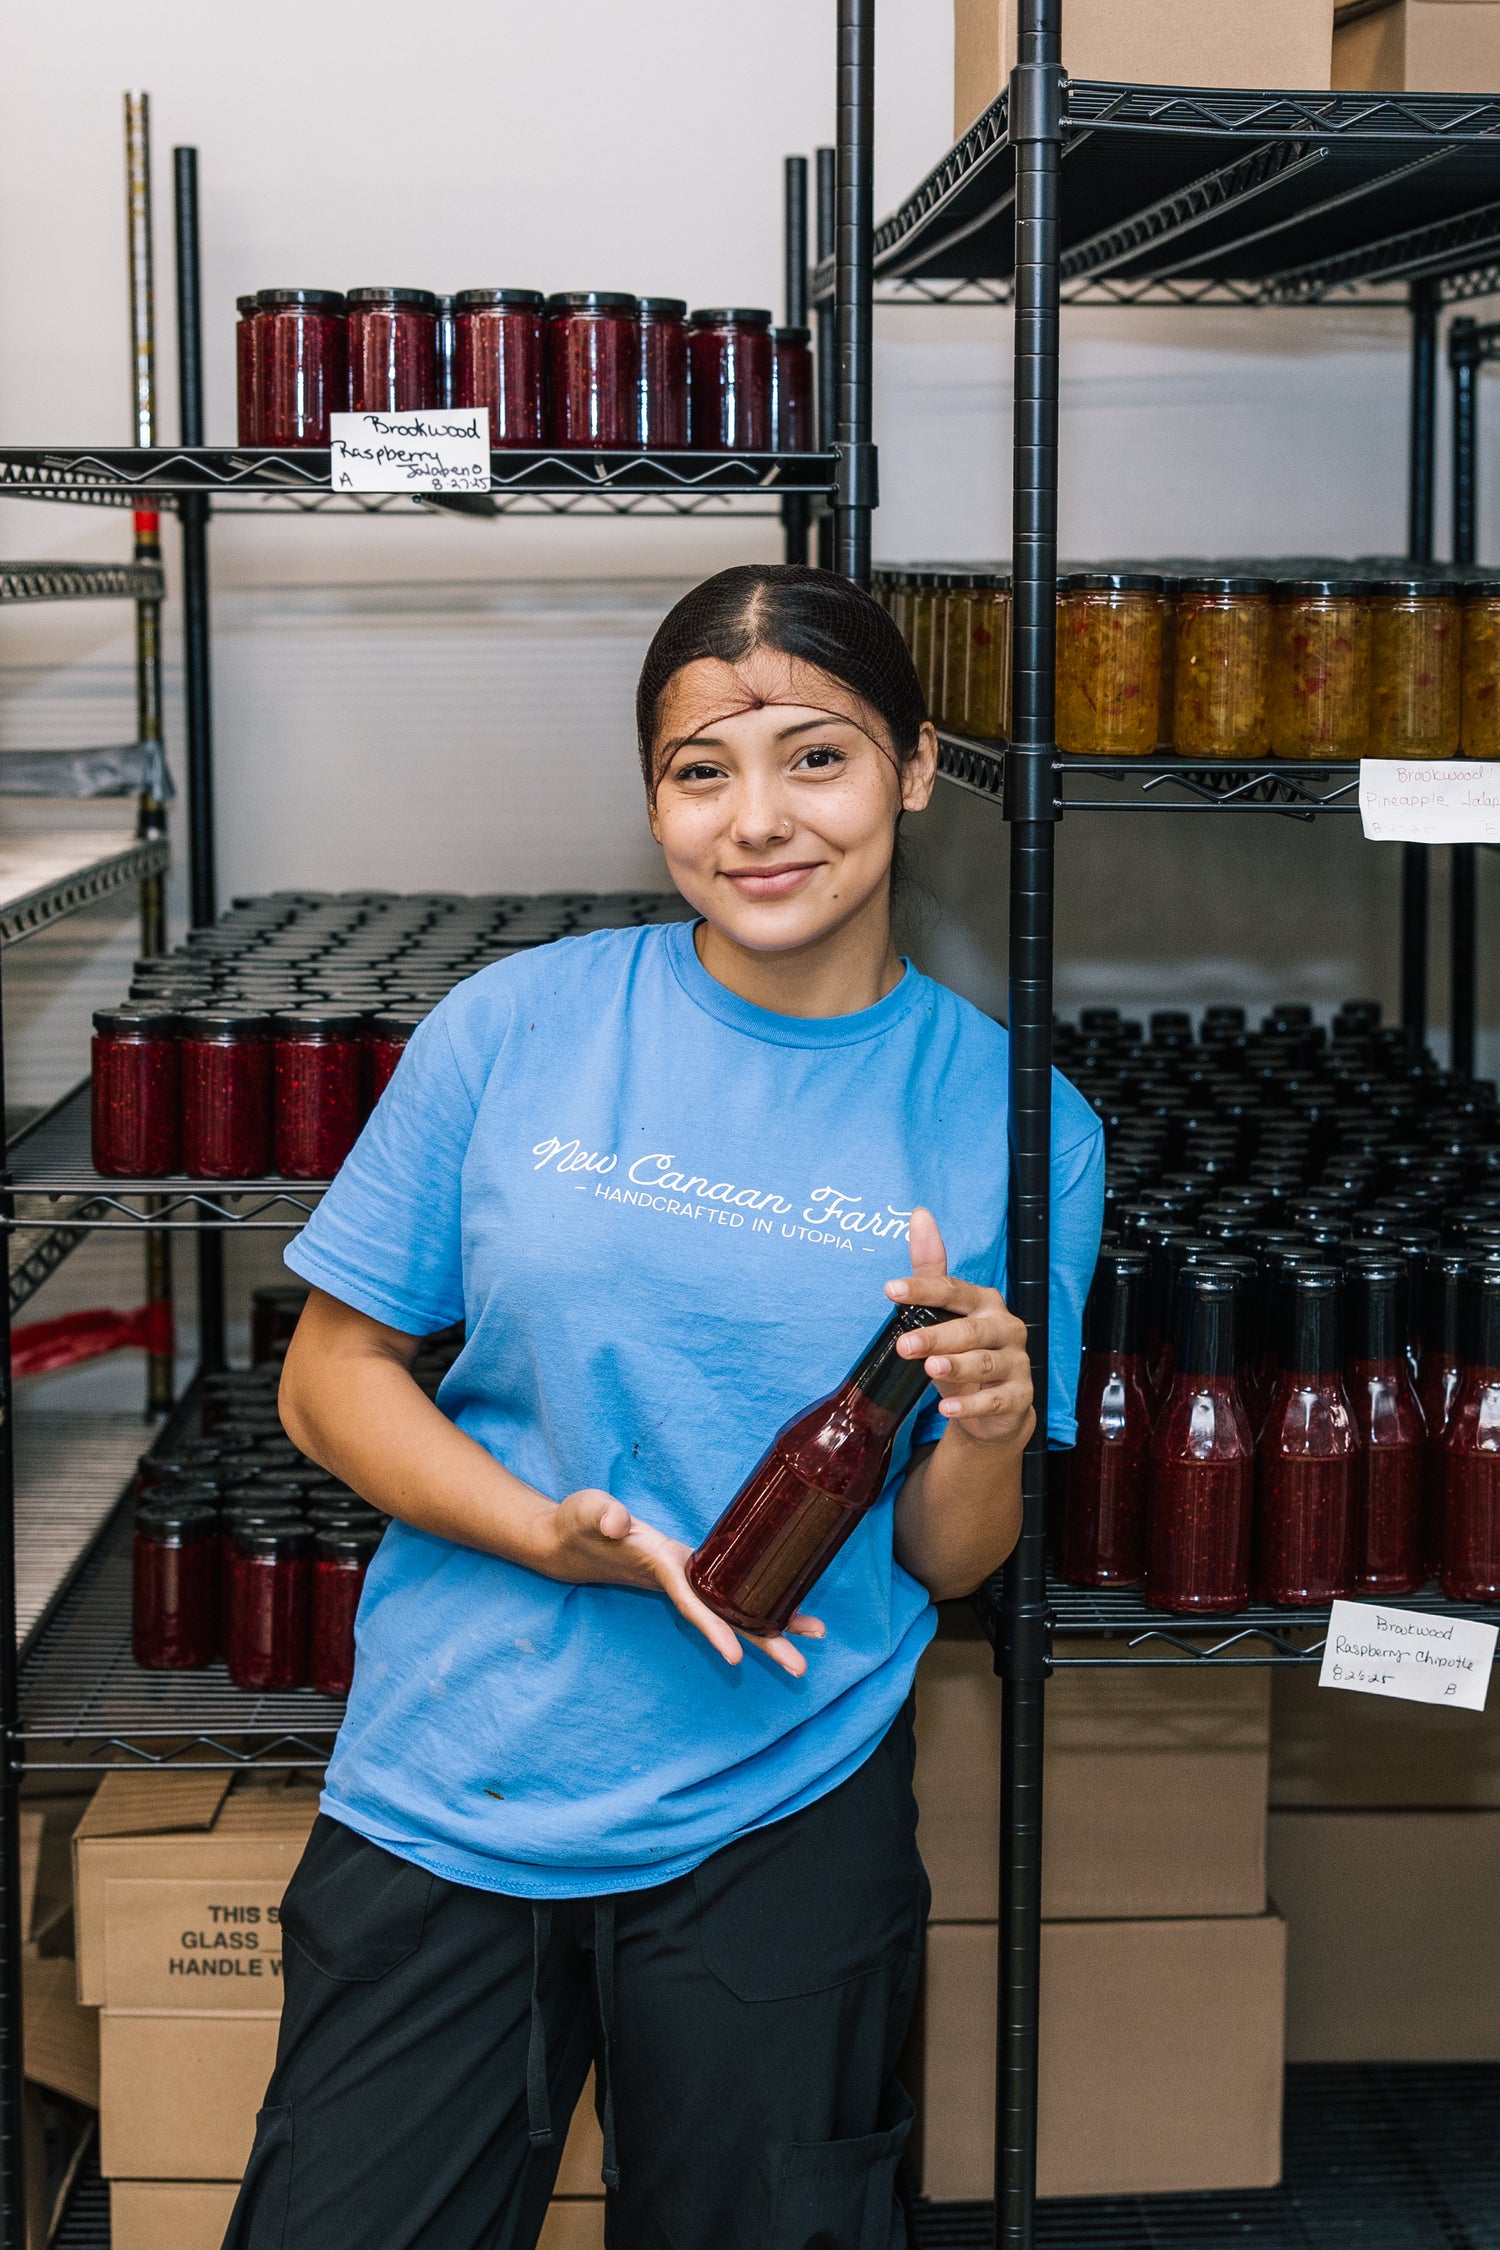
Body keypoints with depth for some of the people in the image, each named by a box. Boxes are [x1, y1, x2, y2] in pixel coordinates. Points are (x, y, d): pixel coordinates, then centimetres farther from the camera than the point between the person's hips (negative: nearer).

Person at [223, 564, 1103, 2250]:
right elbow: (331, 1372, 1)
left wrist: (988, 1435, -20)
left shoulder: (1013, 1121, -2)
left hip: (782, 1814, 0)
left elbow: (946, 1561, 2)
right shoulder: (518, 1029, -4)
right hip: (446, 1793, 0)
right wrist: (557, 1537, -15)